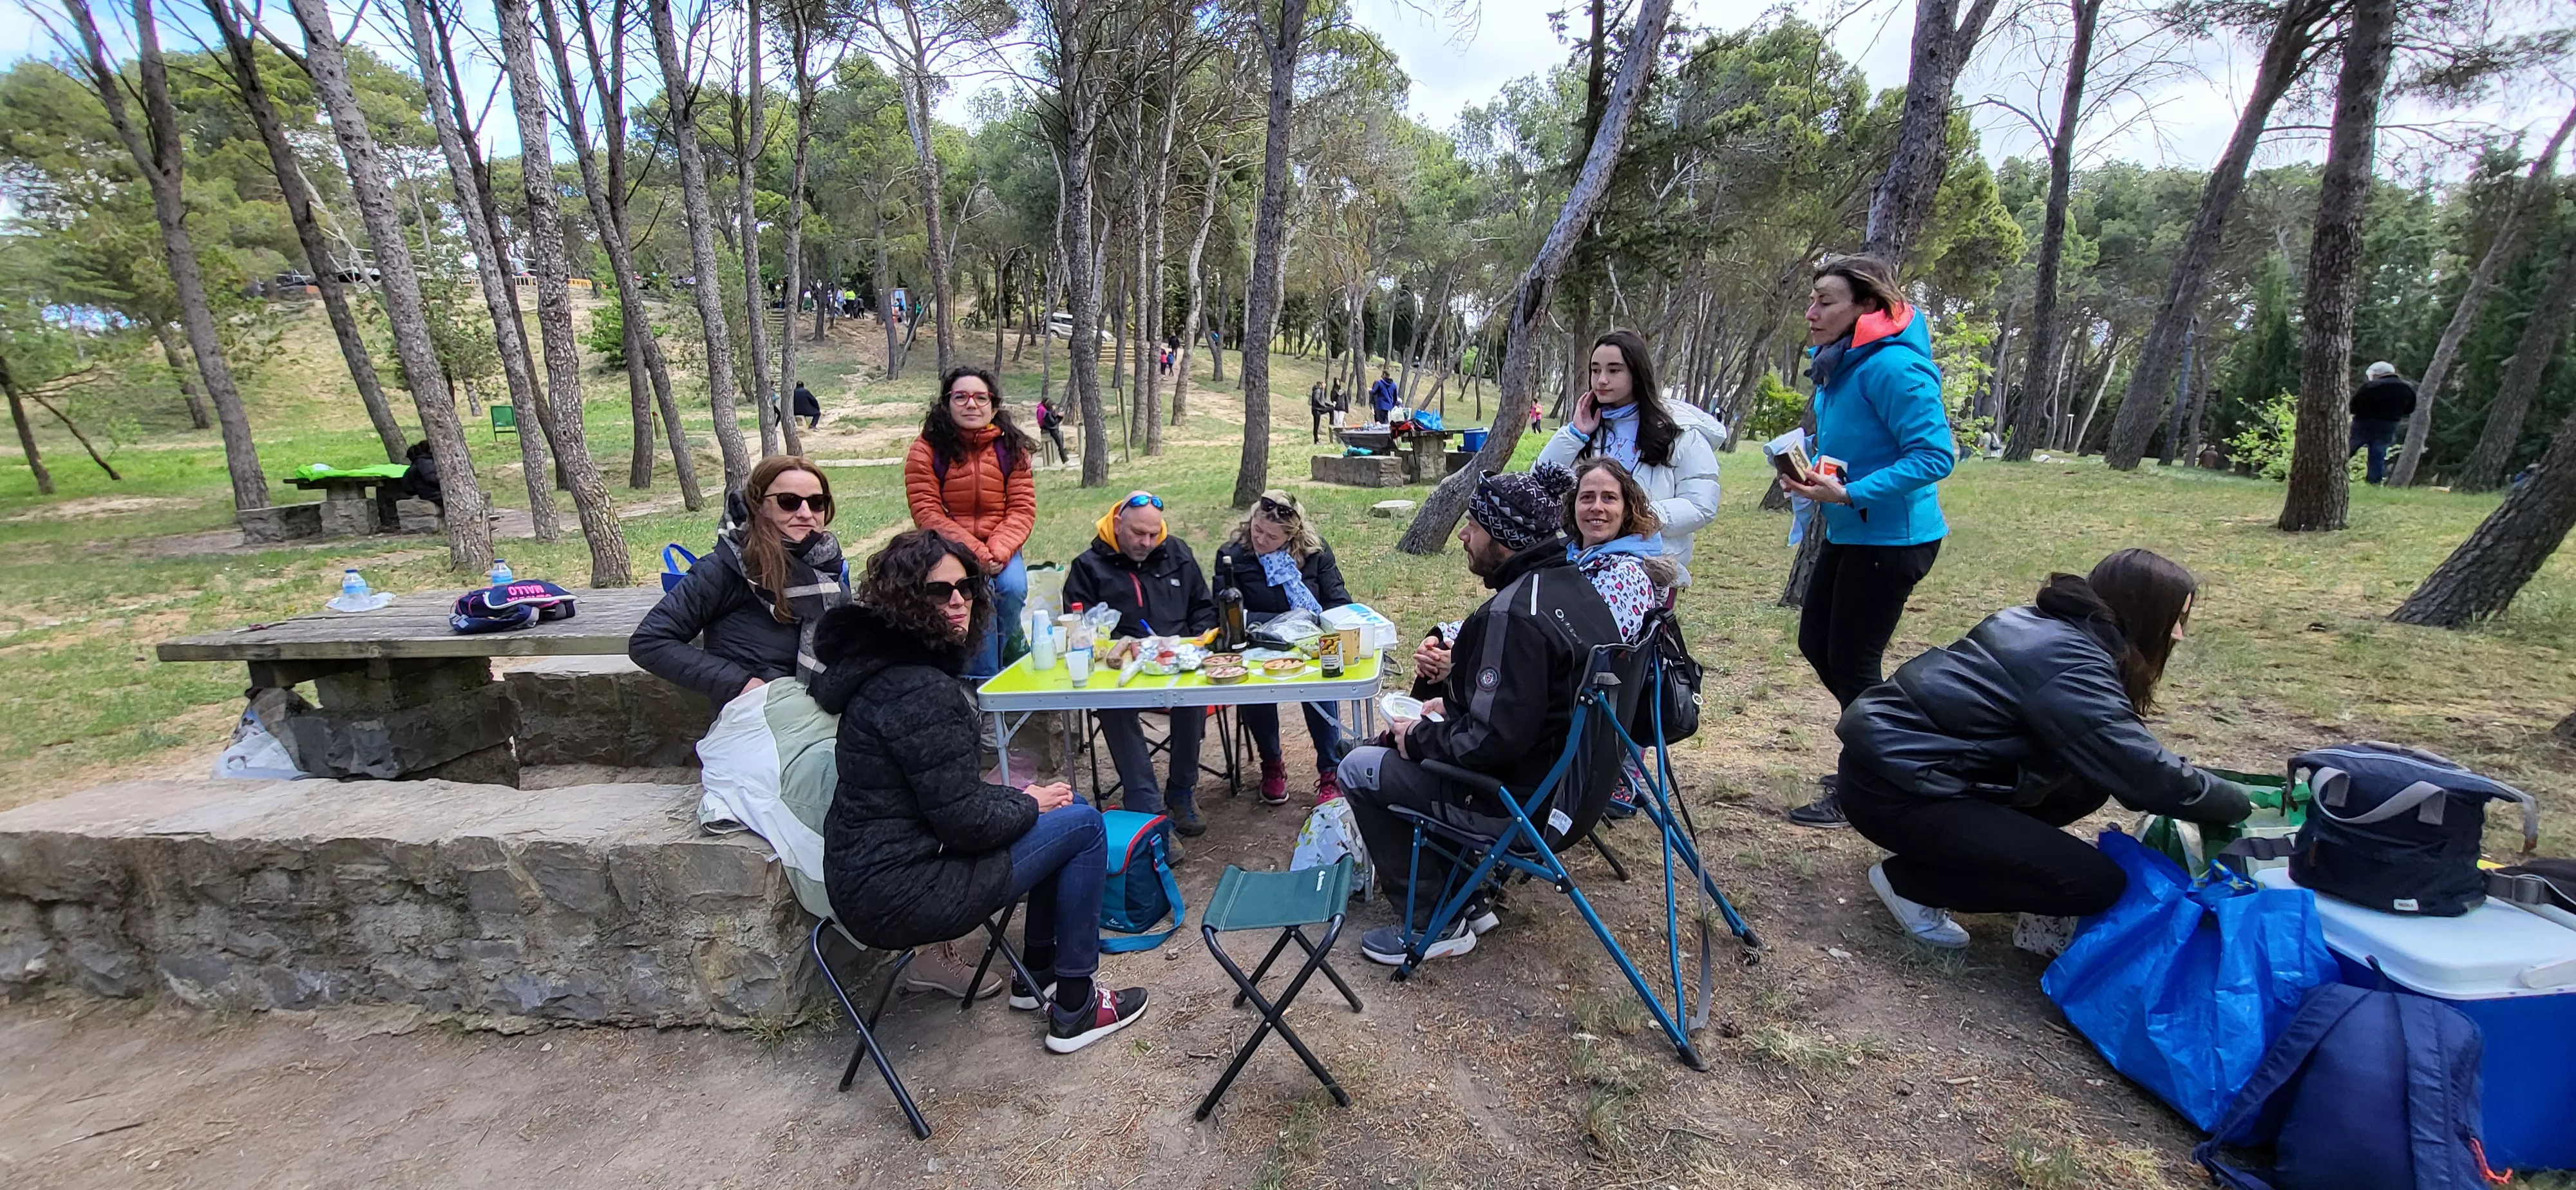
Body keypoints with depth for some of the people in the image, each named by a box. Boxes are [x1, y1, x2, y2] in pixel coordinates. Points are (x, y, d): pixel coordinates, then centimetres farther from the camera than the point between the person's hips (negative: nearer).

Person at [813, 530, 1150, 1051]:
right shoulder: (919, 691, -25)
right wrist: (1028, 804, -5)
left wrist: (1020, 794, 4)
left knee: (1062, 810, 17)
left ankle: (1039, 975, 28)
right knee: (1082, 824, -3)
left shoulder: (886, 666, 7)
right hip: (899, 898, -10)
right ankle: (1074, 1009, 8)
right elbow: (964, 821, -24)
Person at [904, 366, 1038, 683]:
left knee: (1013, 588, -26)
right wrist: (974, 552, -21)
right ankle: (985, 678, -12)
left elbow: (1023, 509, -3)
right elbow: (927, 514, -10)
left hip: (999, 550, 2)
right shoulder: (926, 449, -3)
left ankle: (983, 671, -2)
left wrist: (997, 552, -21)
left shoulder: (1012, 448, 3)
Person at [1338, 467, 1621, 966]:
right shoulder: (1571, 584, 3)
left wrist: (1419, 739, -13)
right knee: (1399, 744, 21)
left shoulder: (1514, 613, -28)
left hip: (1520, 802, -10)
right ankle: (1465, 903, 24)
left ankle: (1435, 924, 9)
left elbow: (1495, 738, -29)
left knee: (1359, 769, -1)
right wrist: (1456, 704, 7)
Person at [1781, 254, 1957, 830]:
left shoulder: (1892, 366, -21)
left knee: (1851, 662, 0)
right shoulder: (1838, 363, 8)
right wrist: (1808, 468, 6)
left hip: (1892, 538, -10)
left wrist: (1851, 493, -30)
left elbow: (1935, 455, -24)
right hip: (1848, 533, 10)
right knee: (1816, 643, 17)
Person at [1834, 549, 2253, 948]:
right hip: (1895, 792, -9)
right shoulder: (2072, 668, -16)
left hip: (1892, 752, 10)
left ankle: (1949, 852, 13)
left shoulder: (2047, 626, 12)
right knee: (2096, 884, -7)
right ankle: (1906, 881, 1)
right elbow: (2152, 776, -13)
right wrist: (2238, 805, 6)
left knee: (2087, 778, 14)